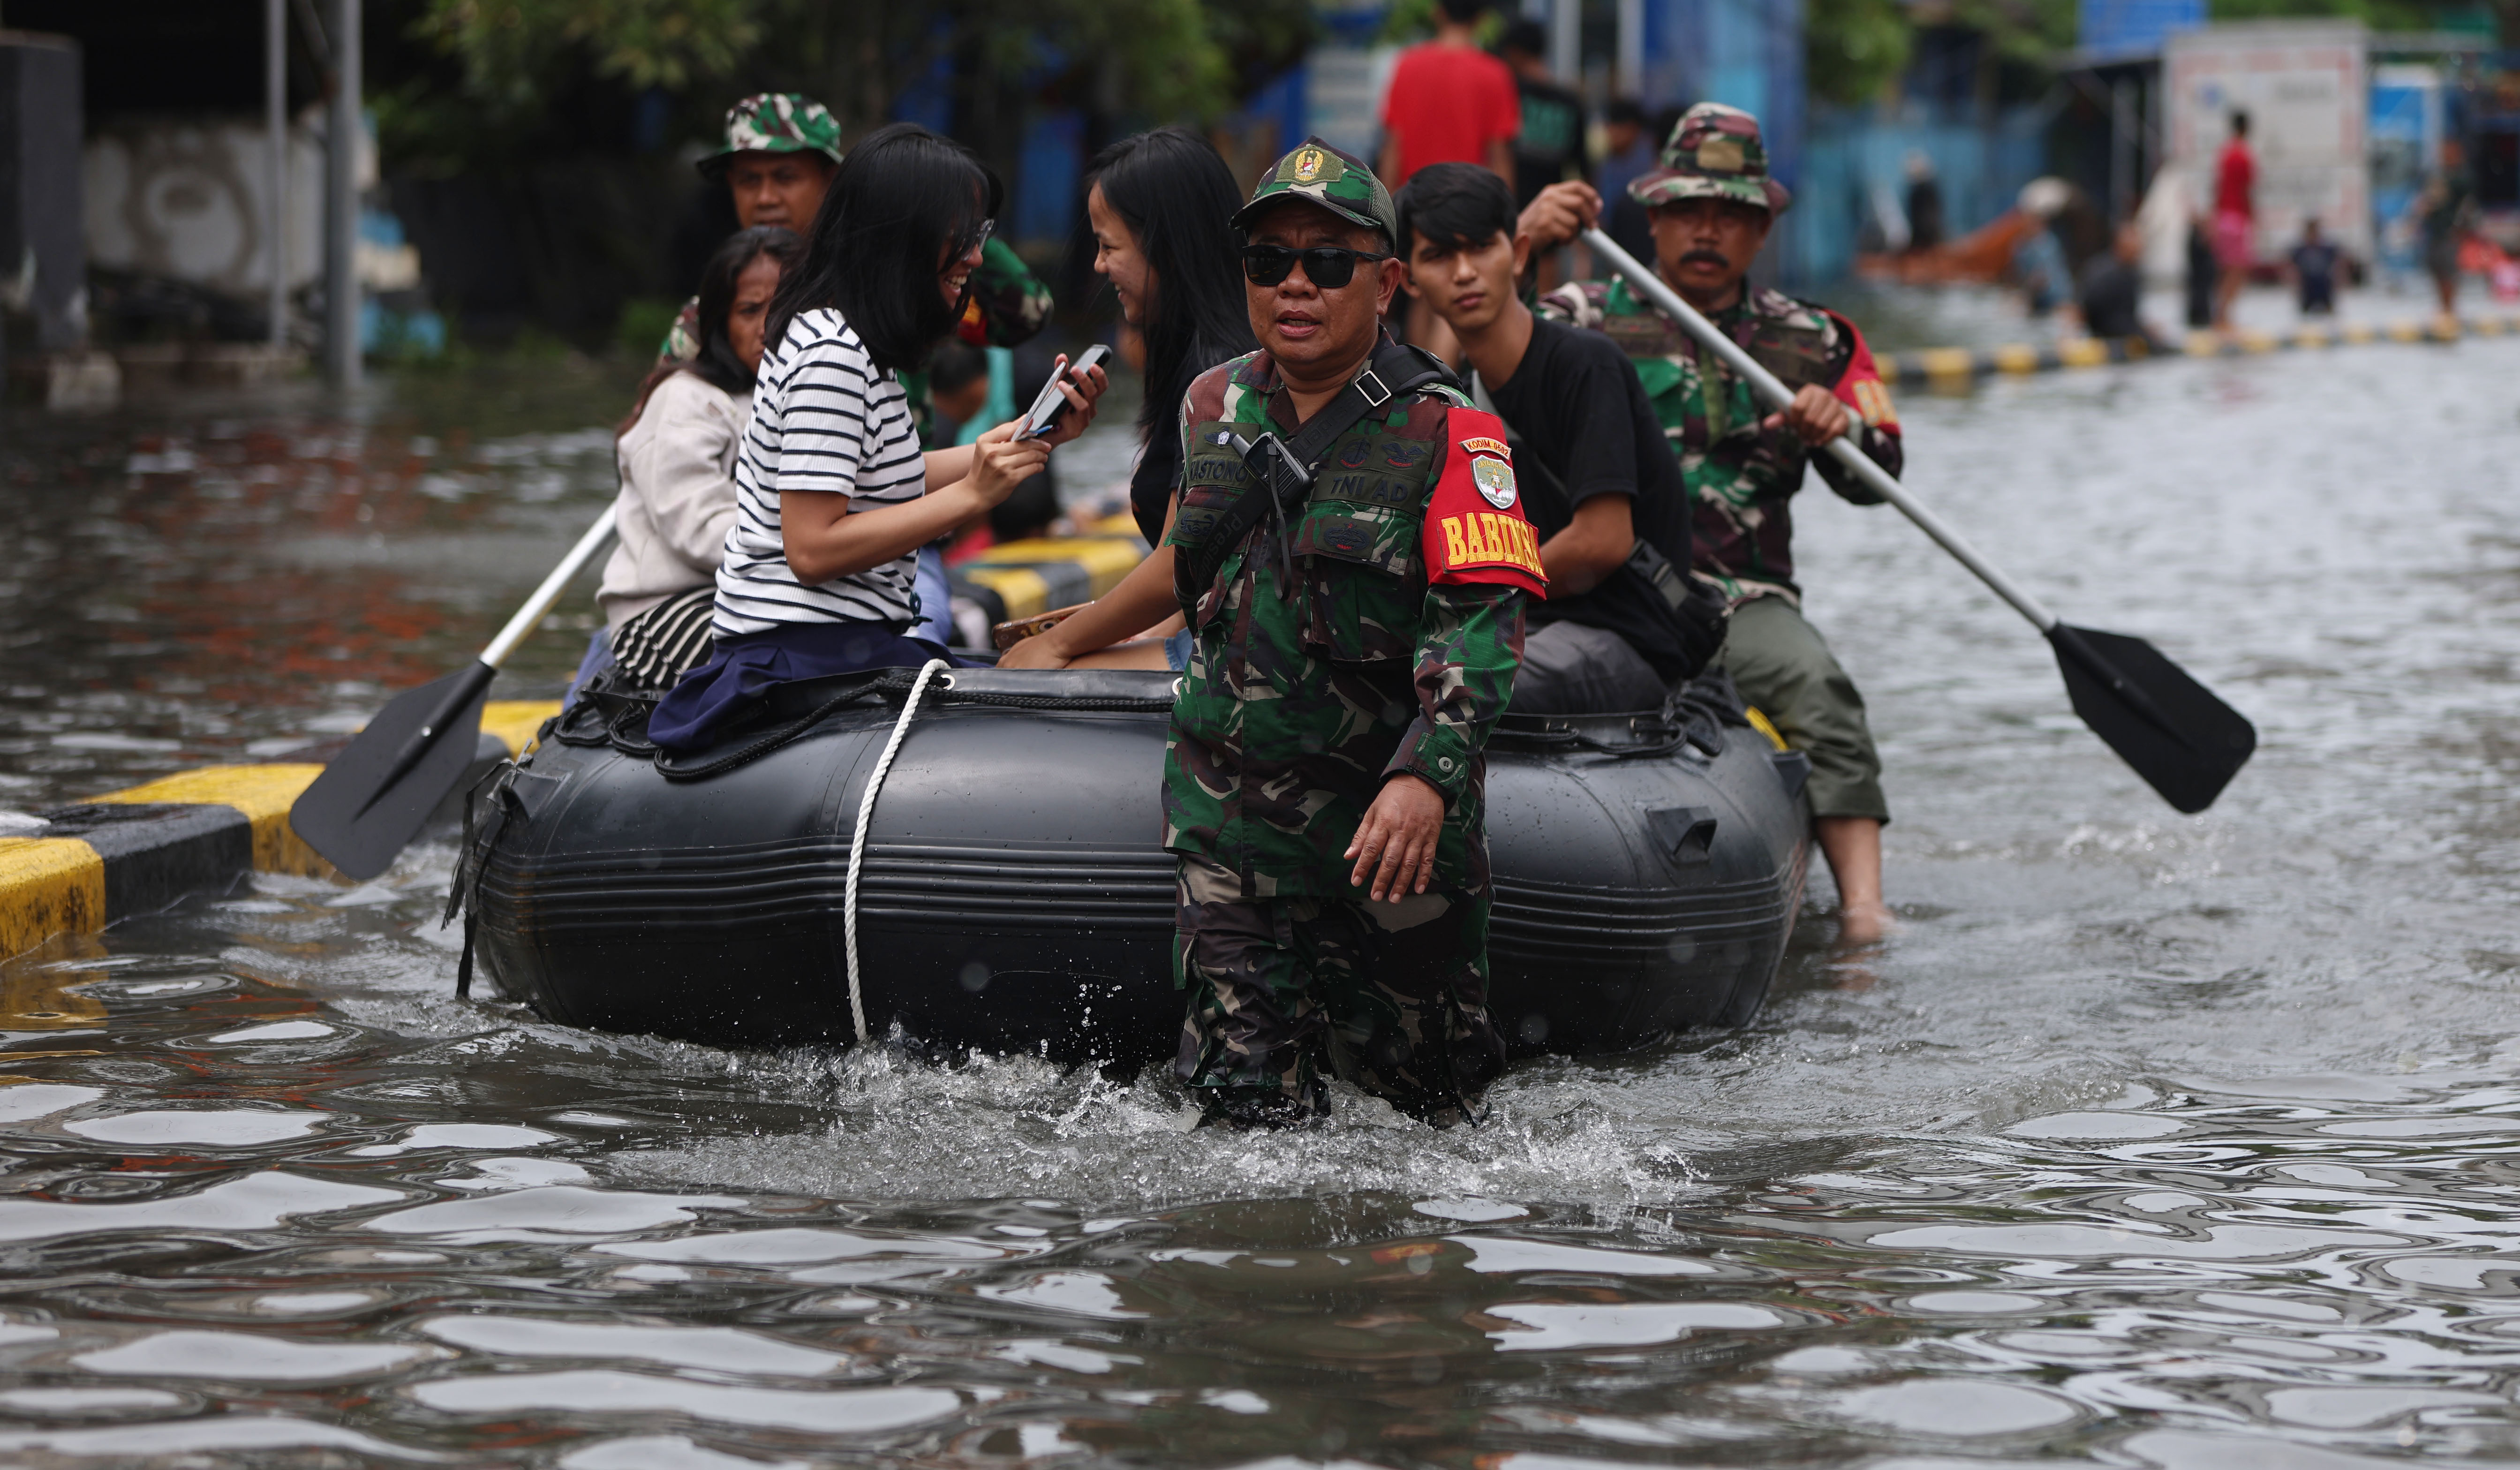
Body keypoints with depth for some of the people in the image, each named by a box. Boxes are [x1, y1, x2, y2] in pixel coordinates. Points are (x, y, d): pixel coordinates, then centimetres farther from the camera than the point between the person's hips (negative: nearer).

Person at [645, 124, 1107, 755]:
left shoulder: (832, 337, 15)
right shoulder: (832, 358, -17)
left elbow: (886, 481, 20)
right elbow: (813, 548, -20)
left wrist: (1034, 438, 14)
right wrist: (971, 495, -20)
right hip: (809, 650, -11)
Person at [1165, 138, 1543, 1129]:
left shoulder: (1444, 433, -11)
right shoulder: (1214, 408, 7)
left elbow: (1482, 619, -21)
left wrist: (1427, 775, -34)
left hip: (1394, 815, -3)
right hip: (1231, 808, 3)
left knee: (1425, 1079, 11)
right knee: (1248, 1089, -7)